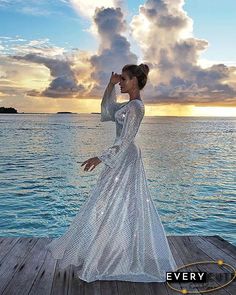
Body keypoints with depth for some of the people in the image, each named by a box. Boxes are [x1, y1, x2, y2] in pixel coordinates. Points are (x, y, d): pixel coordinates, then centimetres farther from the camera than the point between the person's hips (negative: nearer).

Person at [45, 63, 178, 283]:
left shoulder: (135, 107, -17)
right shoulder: (130, 105, 11)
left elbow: (125, 140, -22)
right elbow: (107, 108, 22)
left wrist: (100, 158, -21)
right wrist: (111, 85, 12)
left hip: (125, 160, -10)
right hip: (125, 158, 10)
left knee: (111, 206, -1)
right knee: (126, 208, 16)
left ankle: (96, 259, 14)